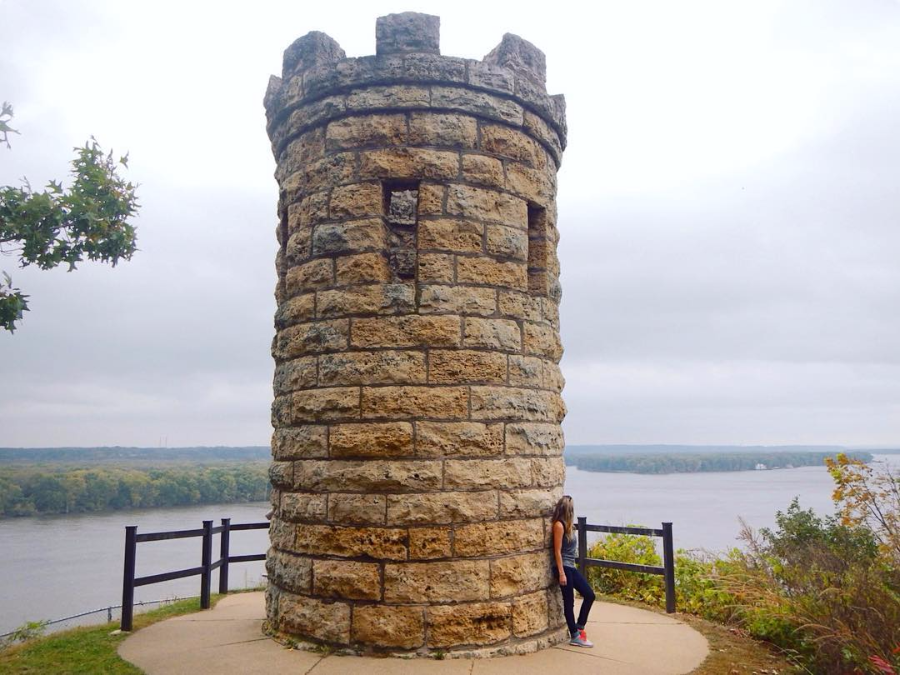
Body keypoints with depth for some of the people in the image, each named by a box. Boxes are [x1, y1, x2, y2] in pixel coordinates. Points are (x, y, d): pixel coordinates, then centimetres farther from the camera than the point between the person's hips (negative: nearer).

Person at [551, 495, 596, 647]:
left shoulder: (567, 525, 11)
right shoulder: (559, 525, -15)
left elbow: (571, 549, 11)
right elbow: (557, 551, -16)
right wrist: (561, 573, -17)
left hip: (571, 567, 9)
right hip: (563, 567, -9)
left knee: (589, 594, 9)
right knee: (569, 602, 0)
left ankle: (579, 628, 19)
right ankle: (575, 636, 11)